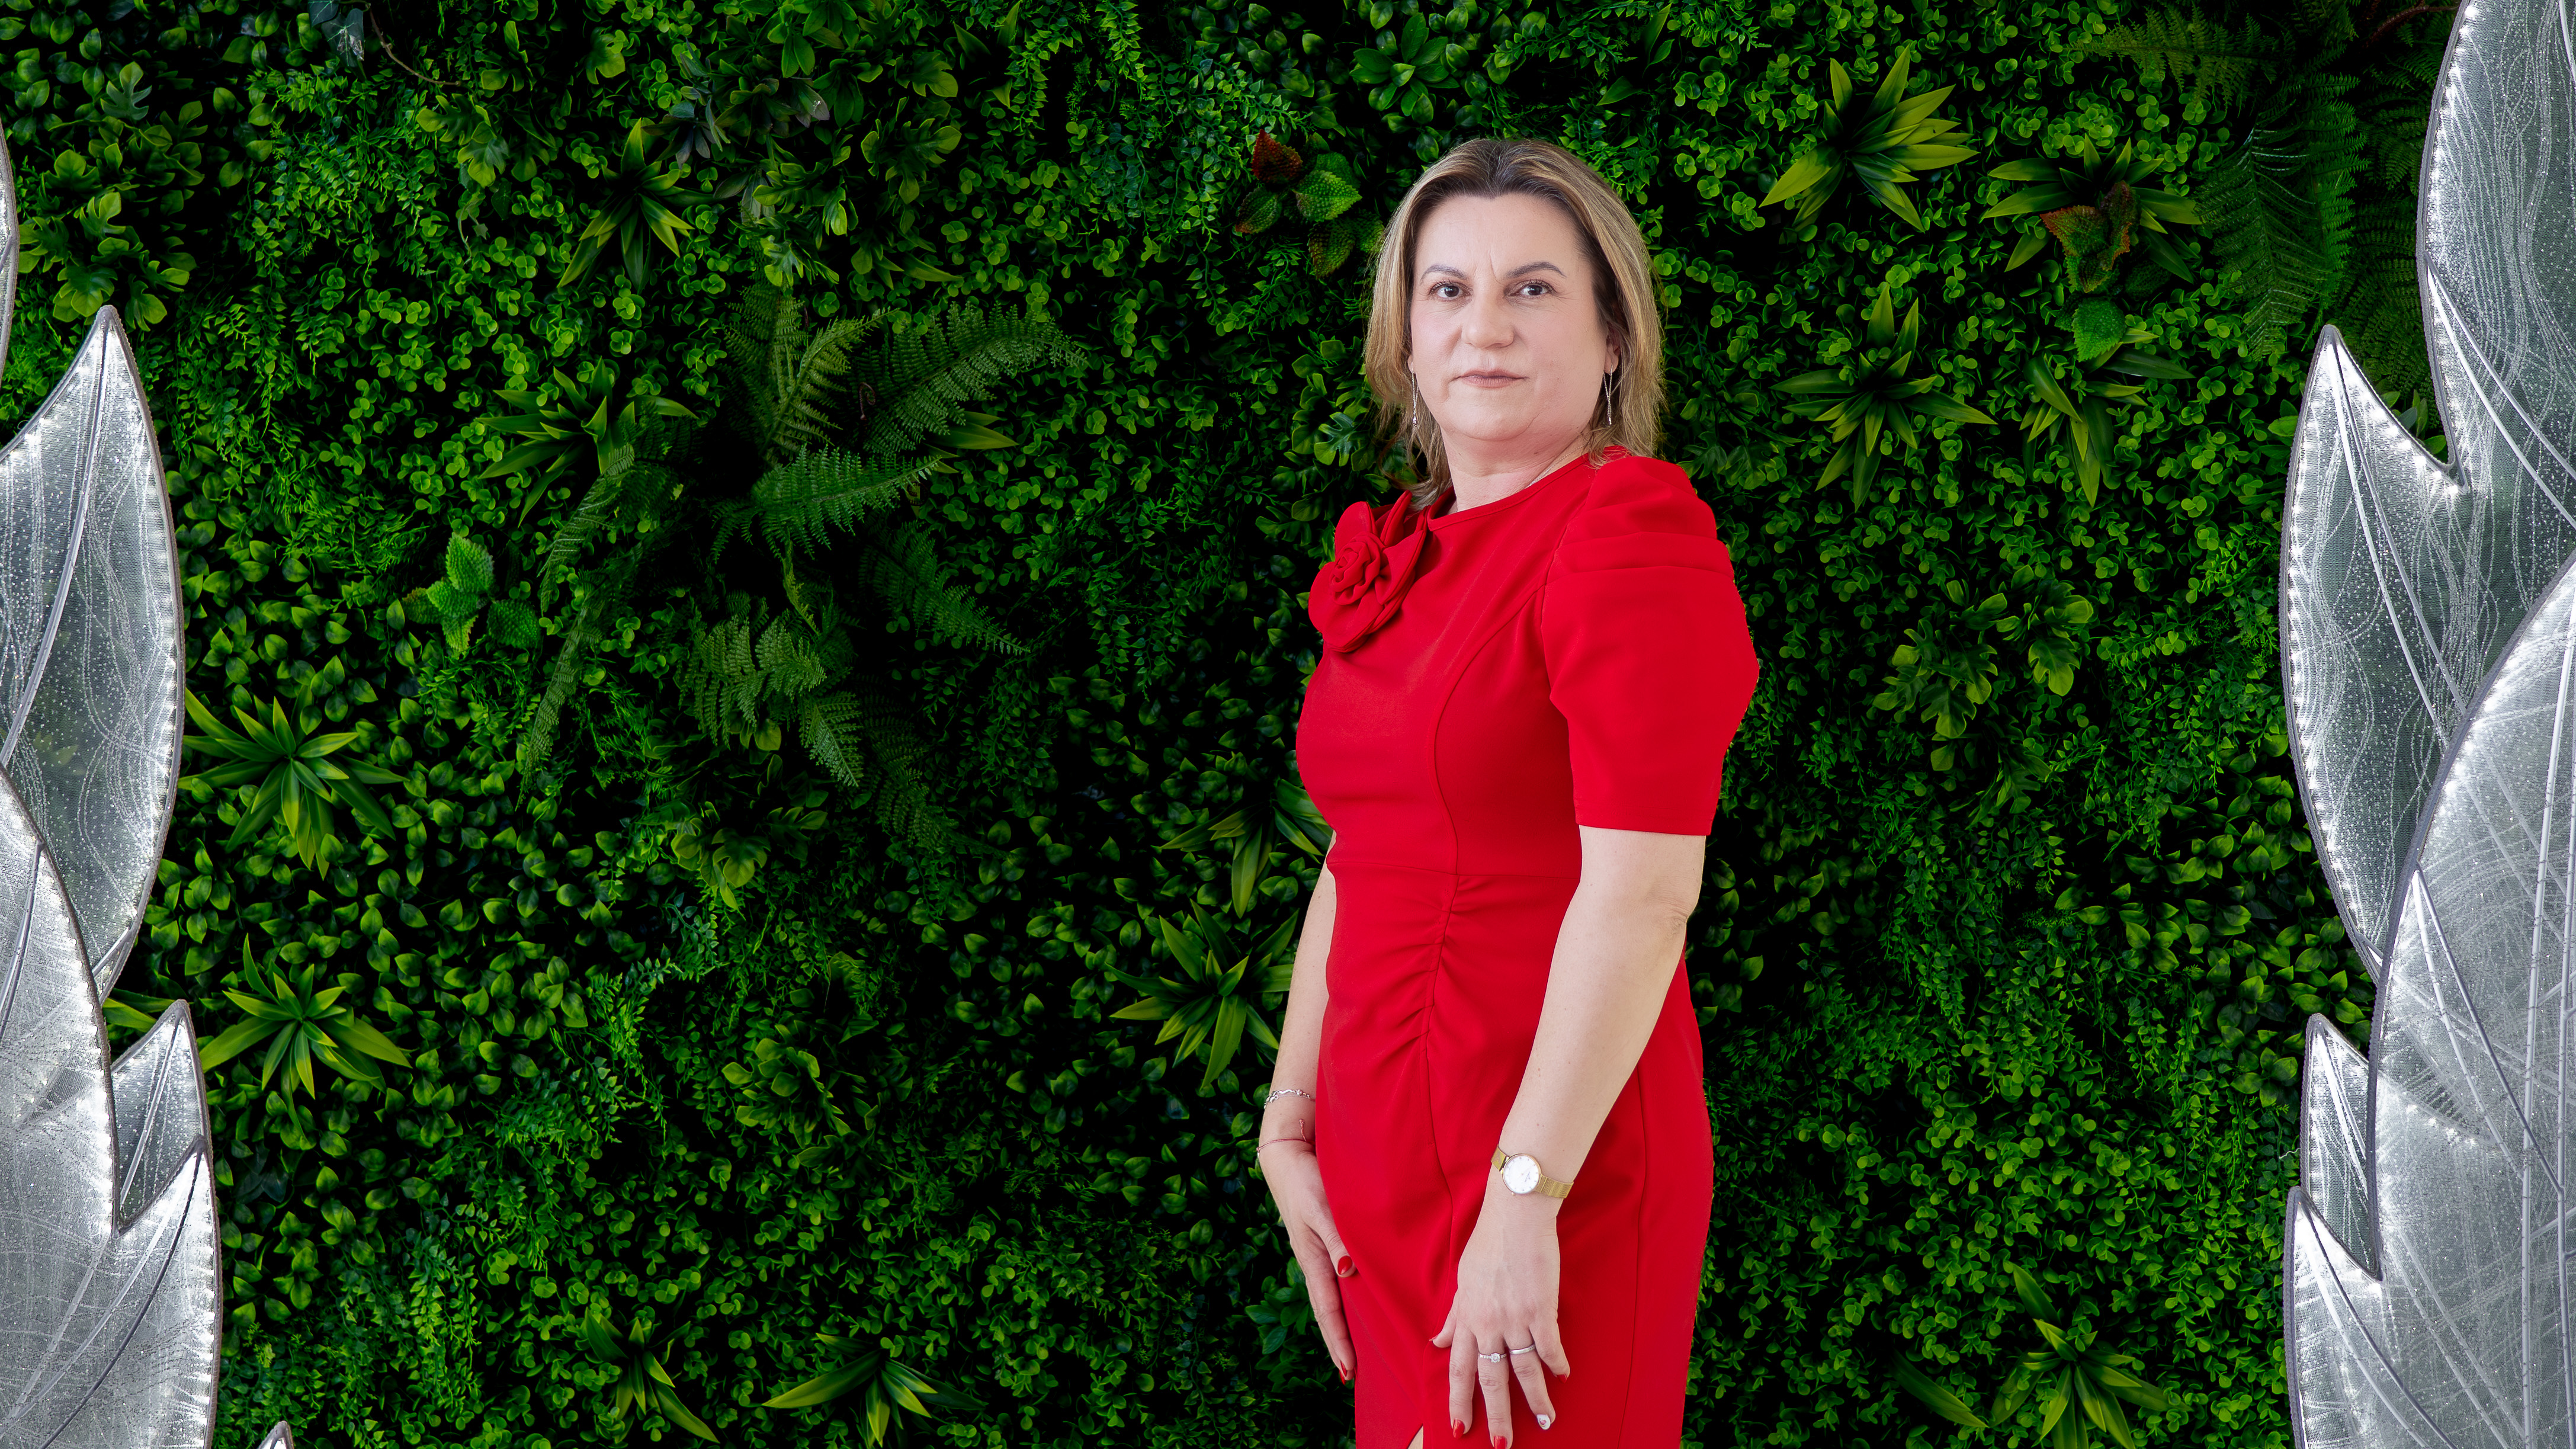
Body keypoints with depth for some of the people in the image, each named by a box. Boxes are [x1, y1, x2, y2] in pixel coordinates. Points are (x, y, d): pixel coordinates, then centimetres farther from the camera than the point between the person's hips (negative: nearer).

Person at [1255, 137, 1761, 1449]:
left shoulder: (1632, 538, -13)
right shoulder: (1404, 560, 11)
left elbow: (1640, 894, -20)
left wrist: (1525, 1195, -23)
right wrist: (1289, 1128, 12)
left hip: (1551, 1153, -7)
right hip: (1382, 1158, 7)